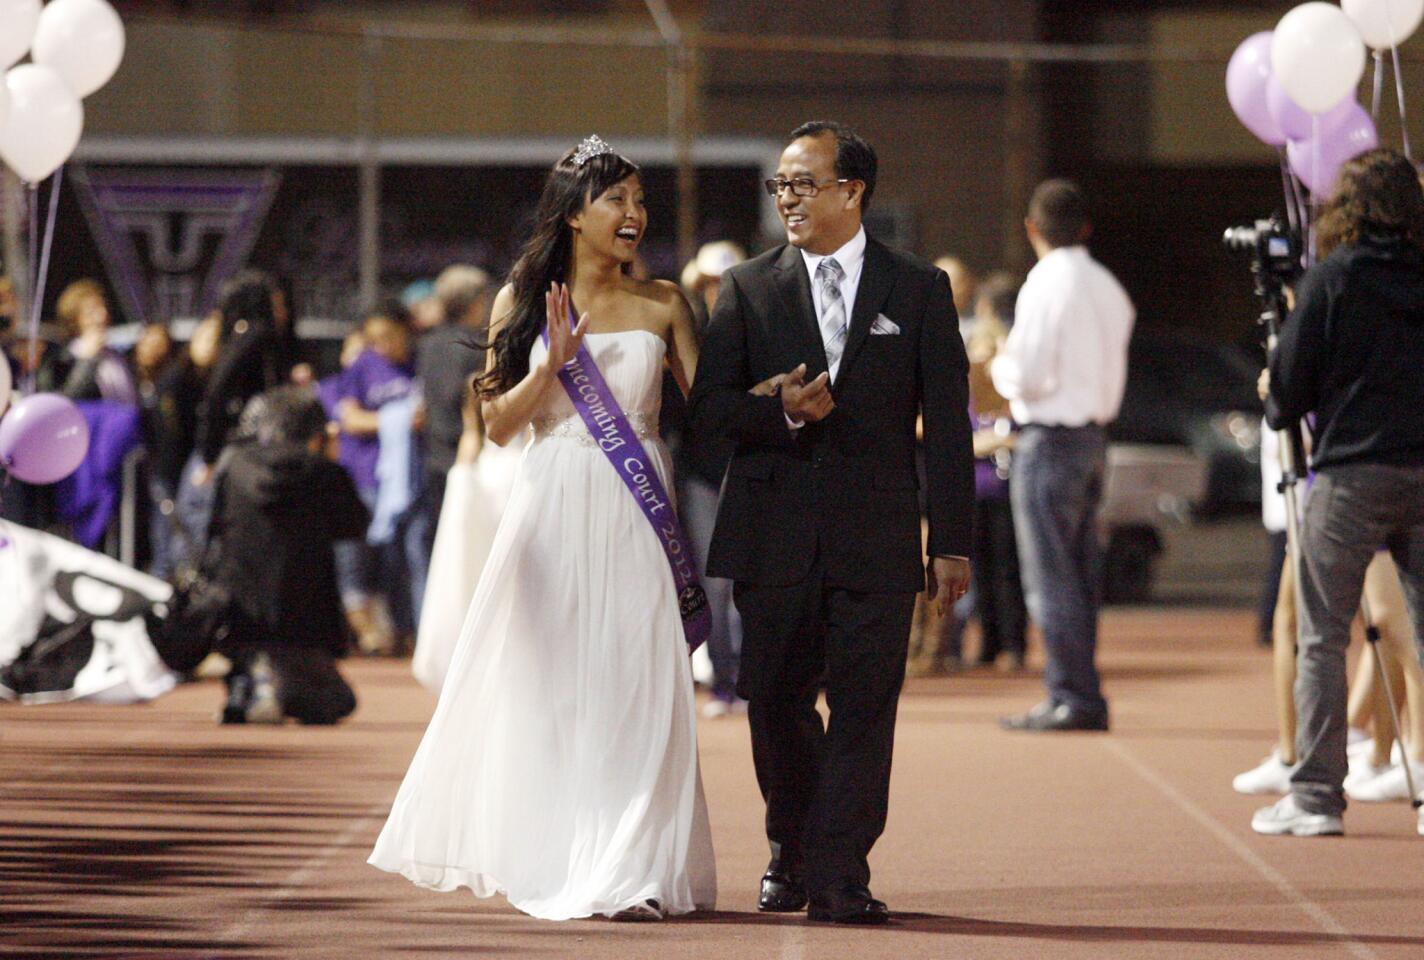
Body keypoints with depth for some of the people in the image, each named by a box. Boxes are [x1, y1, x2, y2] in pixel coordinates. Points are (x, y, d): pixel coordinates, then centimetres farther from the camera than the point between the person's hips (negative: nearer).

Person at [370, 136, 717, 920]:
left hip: (635, 513, 0)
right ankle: (543, 859, 12)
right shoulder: (524, 302, 6)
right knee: (545, 684, 1)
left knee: (634, 687, -6)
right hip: (554, 508, 0)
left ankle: (628, 869, -5)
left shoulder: (662, 306, 8)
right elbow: (500, 423, 2)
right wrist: (553, 362, -11)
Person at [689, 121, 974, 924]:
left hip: (875, 535, -1)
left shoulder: (919, 291, 6)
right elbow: (709, 411, 4)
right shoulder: (748, 289, 8)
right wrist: (783, 413, -16)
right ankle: (792, 850, 29)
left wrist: (953, 542, -1)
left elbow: (947, 425, 4)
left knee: (864, 707, -7)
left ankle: (840, 878, -4)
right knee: (776, 703, 7)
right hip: (775, 535, 1)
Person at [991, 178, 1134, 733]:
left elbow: (1029, 375, -17)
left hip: (1050, 438, -8)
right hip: (1095, 434, 8)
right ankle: (1081, 697, 16)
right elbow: (1114, 376, 13)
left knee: (1051, 578, -5)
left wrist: (999, 369, 4)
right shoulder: (1107, 288, 11)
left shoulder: (1046, 283, -13)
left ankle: (1073, 698, -7)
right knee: (1080, 576, 13)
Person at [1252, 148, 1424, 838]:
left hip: (1352, 473, -4)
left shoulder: (1330, 281, -5)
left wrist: (1277, 408, 19)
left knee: (1321, 638, 1)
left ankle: (1315, 795, -3)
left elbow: (1289, 382, -4)